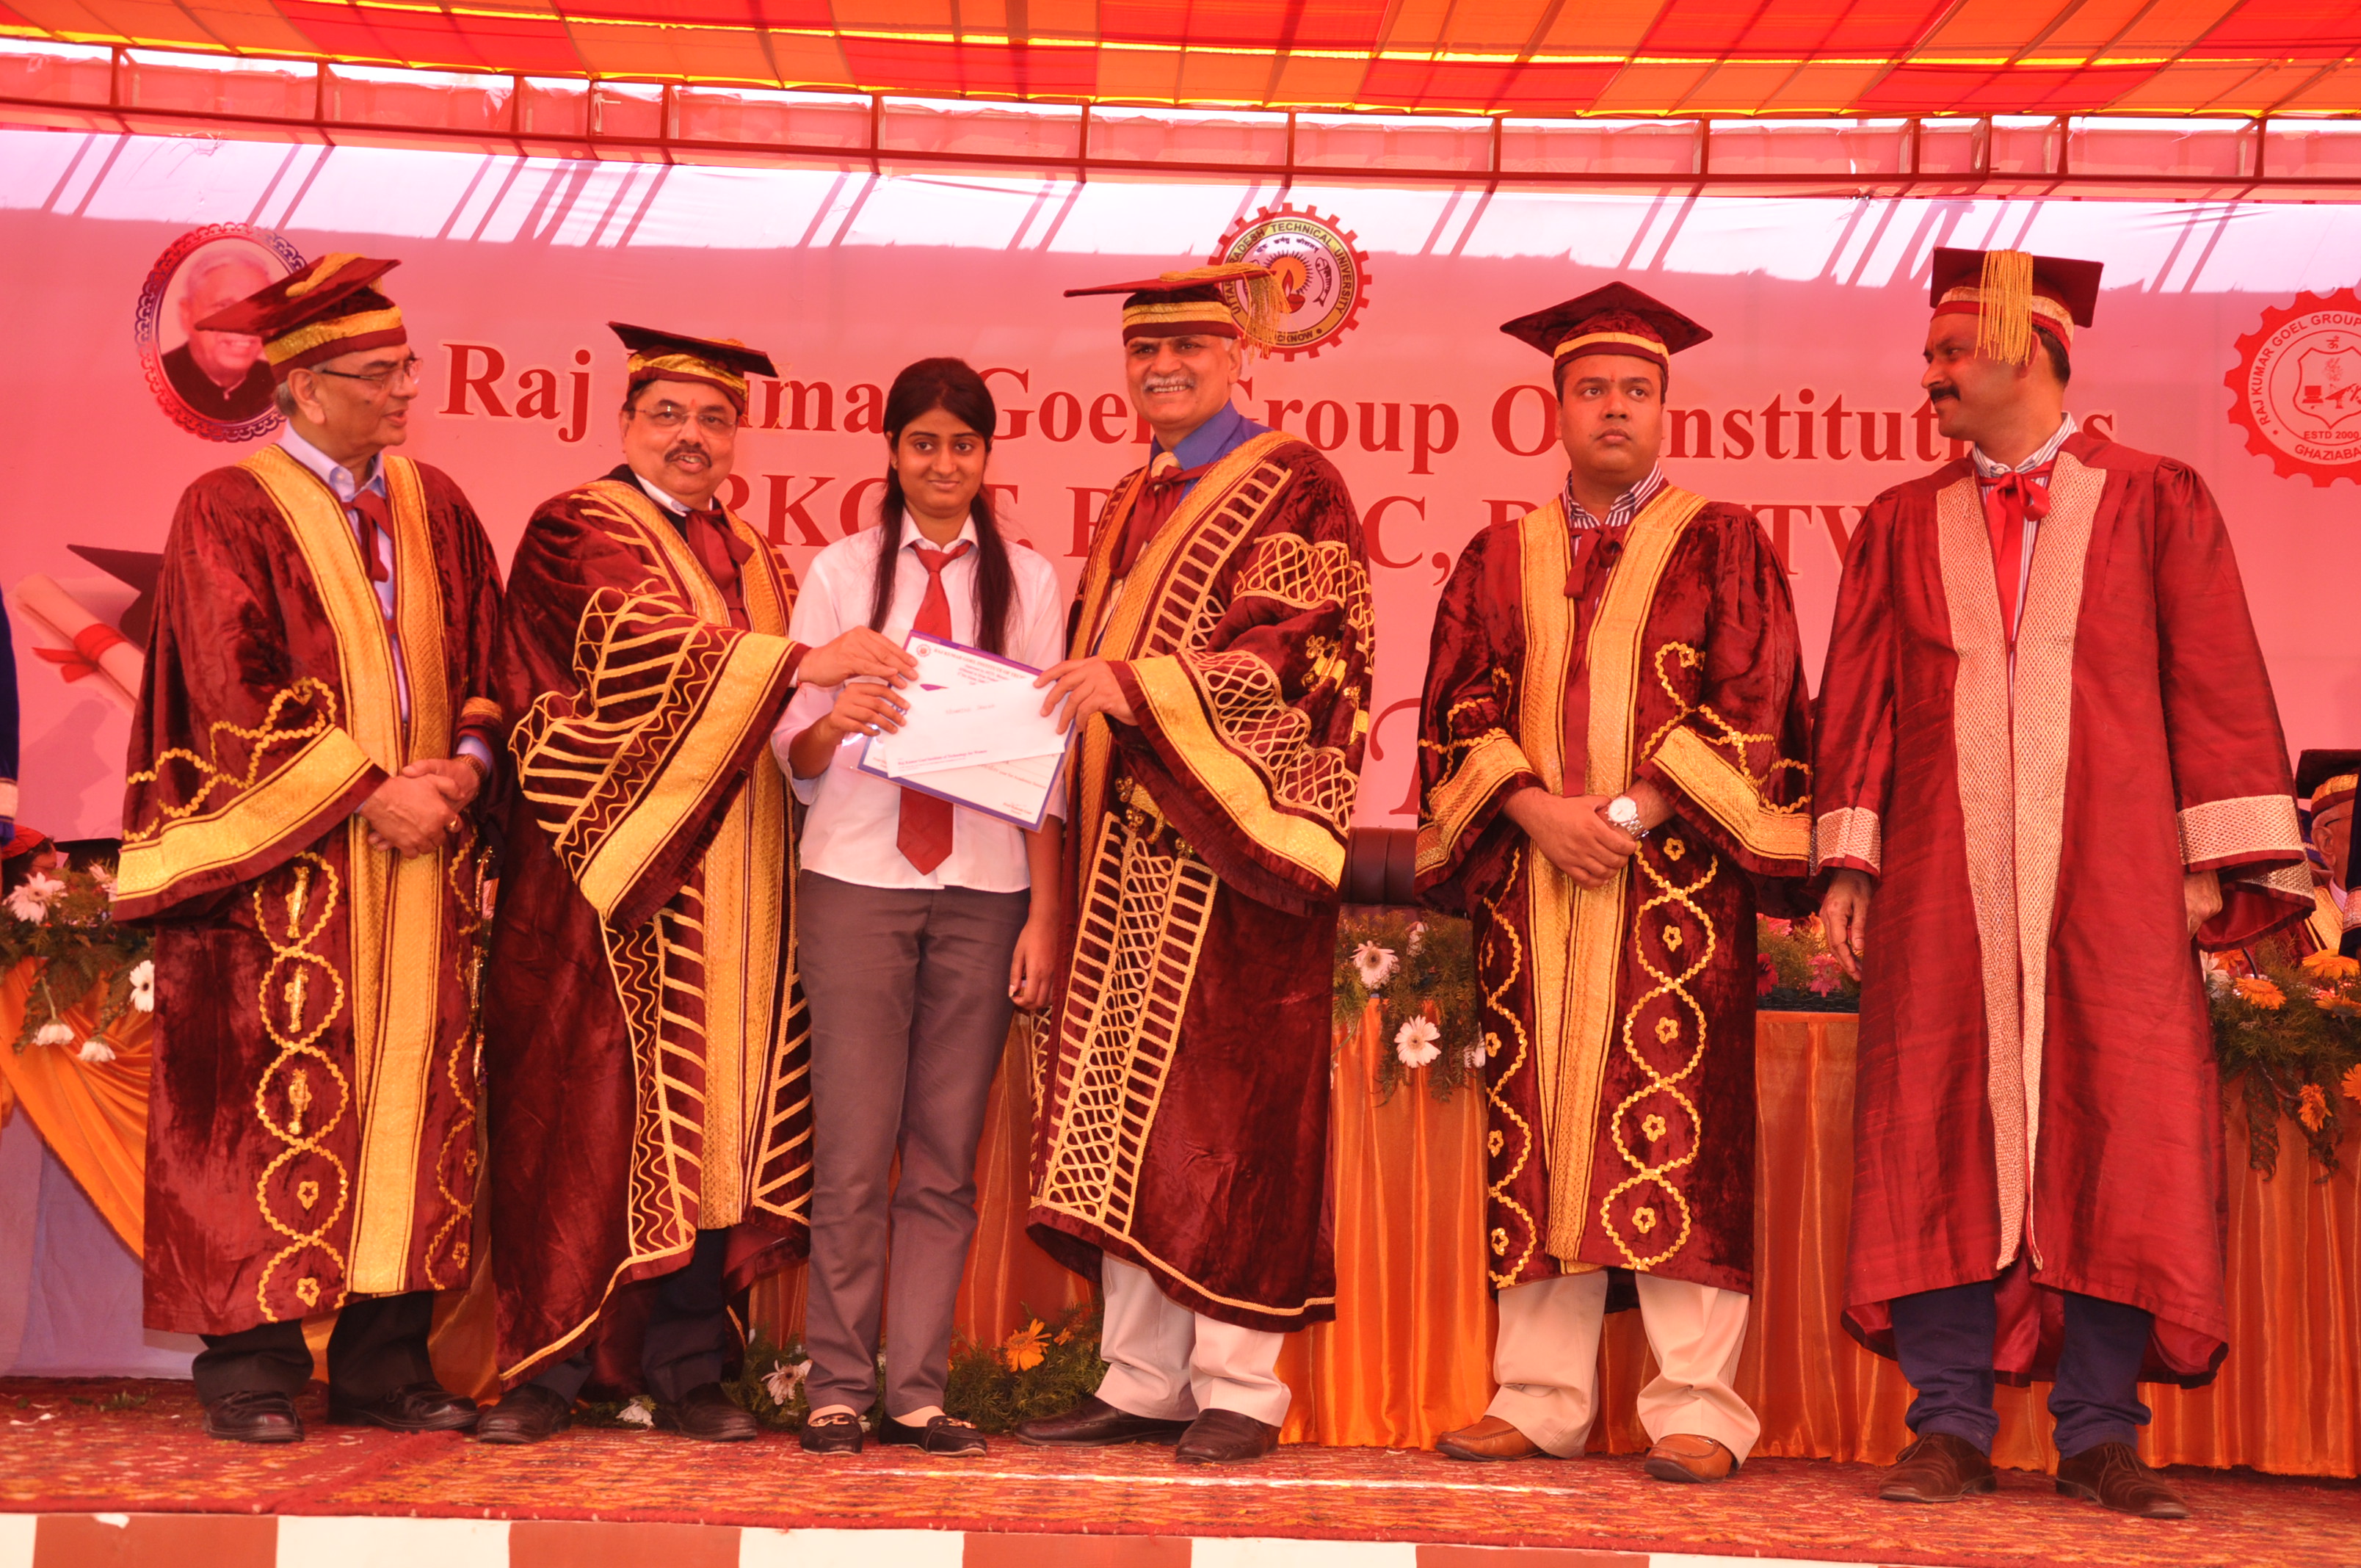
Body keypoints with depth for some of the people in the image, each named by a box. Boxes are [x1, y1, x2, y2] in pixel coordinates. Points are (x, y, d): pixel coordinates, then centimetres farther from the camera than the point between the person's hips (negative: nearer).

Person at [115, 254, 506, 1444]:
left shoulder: (435, 507, 14)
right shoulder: (229, 511, -2)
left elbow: (488, 655, 14)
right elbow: (235, 694, -9)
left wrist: (463, 767, -5)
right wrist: (369, 792, -14)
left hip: (426, 856, 5)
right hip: (287, 870, -5)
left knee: (411, 1099, 4)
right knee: (274, 1108, -4)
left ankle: (384, 1362, 10)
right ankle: (251, 1365, 5)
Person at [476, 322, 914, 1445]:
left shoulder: (748, 556, 21)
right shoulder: (576, 531, 0)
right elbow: (639, 647, -18)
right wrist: (799, 661, -26)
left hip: (728, 887, 6)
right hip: (616, 871, -5)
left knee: (711, 1117, 3)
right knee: (587, 1111, -6)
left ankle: (685, 1371, 8)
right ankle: (550, 1365, 3)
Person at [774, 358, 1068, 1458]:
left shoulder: (1026, 582, 10)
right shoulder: (841, 572, 9)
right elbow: (793, 754, 6)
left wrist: (1043, 913, 0)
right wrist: (833, 721, -18)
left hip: (984, 887, 1)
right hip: (857, 878, -1)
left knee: (947, 1154, 2)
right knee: (854, 1151, -2)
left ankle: (918, 1391, 9)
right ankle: (836, 1388, 7)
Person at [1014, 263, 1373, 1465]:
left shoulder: (1291, 484, 0)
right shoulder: (1131, 507, 22)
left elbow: (1309, 642, -13)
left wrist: (1143, 684, -21)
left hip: (1232, 840, -7)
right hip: (1127, 852, 7)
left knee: (1226, 1110, -6)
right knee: (1123, 1118, 5)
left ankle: (1239, 1388, 1)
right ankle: (1143, 1383, 11)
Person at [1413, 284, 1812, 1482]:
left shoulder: (1720, 545, 8)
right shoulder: (1498, 560, 16)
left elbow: (1750, 705, -1)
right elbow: (1461, 708, 8)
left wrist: (1632, 812, -13)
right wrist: (1536, 808, -10)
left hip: (1674, 876, -3)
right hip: (1527, 878, 3)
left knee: (1675, 1129, -7)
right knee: (1537, 1132, 2)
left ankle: (1697, 1406, -4)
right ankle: (1541, 1396, 7)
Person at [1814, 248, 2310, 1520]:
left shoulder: (2156, 502, 9)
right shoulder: (1901, 526, 15)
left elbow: (2217, 684, 4)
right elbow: (1858, 701, 10)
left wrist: (2213, 862, -5)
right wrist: (1846, 868, 1)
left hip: (2112, 879, -1)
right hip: (1941, 883, 2)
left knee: (2118, 1138, -4)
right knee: (1942, 1134, -2)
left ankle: (2100, 1432, 4)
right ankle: (1950, 1427, 4)